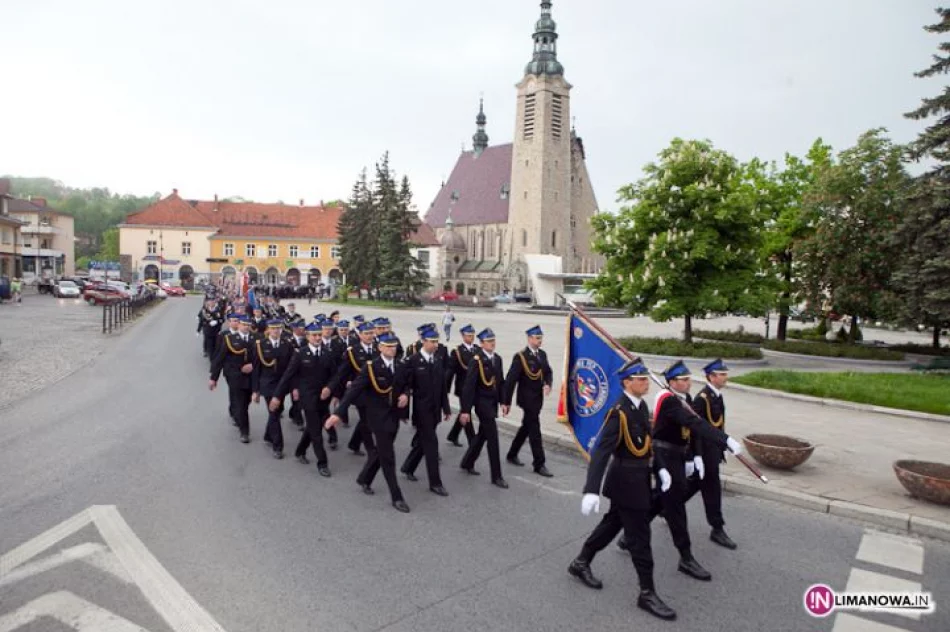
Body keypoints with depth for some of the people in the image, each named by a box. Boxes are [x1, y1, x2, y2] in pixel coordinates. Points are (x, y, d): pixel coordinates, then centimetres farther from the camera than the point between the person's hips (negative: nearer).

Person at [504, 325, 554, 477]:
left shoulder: (542, 354, 6)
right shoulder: (520, 356, -15)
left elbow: (548, 372, 13)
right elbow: (510, 380, -16)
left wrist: (548, 384, -10)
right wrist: (506, 402, -16)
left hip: (538, 398, 7)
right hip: (527, 399, -7)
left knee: (526, 427, 18)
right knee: (535, 430, -5)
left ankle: (512, 455, 34)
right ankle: (539, 464, 3)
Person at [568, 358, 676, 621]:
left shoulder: (641, 406, 4)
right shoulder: (618, 412, -24)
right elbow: (601, 452, -30)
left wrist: (660, 468, 6)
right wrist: (591, 491, -36)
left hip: (637, 478, 9)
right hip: (627, 481, -9)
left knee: (612, 523, 21)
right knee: (640, 537, 2)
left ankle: (581, 563, 38)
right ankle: (647, 593, 18)